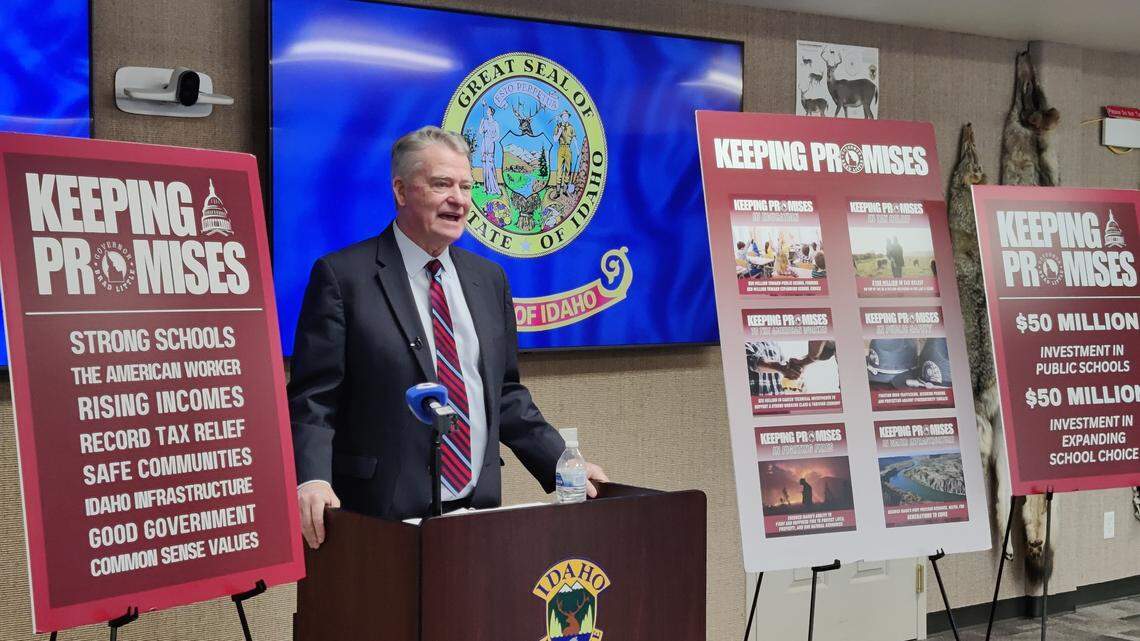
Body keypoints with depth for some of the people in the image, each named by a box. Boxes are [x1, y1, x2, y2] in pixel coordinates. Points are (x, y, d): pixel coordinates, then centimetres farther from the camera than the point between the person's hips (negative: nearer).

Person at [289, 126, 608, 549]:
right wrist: (311, 480, -23)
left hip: (478, 509, 5)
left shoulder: (489, 279, 12)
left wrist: (564, 466, 9)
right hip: (382, 517, -5)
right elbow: (313, 398, -8)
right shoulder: (342, 276, -4)